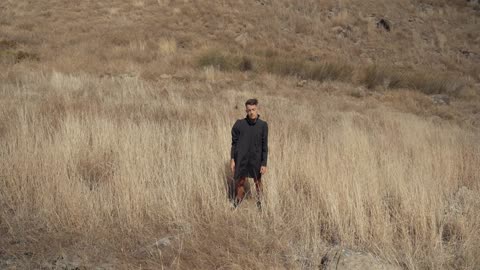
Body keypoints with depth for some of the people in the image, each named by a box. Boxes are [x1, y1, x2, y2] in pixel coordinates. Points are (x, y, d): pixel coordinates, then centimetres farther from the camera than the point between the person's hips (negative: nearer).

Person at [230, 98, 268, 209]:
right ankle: (236, 206, 21)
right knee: (240, 183, 7)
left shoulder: (263, 125, -5)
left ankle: (260, 205, 25)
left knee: (258, 182, 11)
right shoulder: (239, 124, -4)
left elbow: (264, 146, -4)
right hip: (241, 160, 0)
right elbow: (234, 142, 2)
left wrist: (264, 164, -7)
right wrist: (232, 159, 0)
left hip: (256, 160, 0)